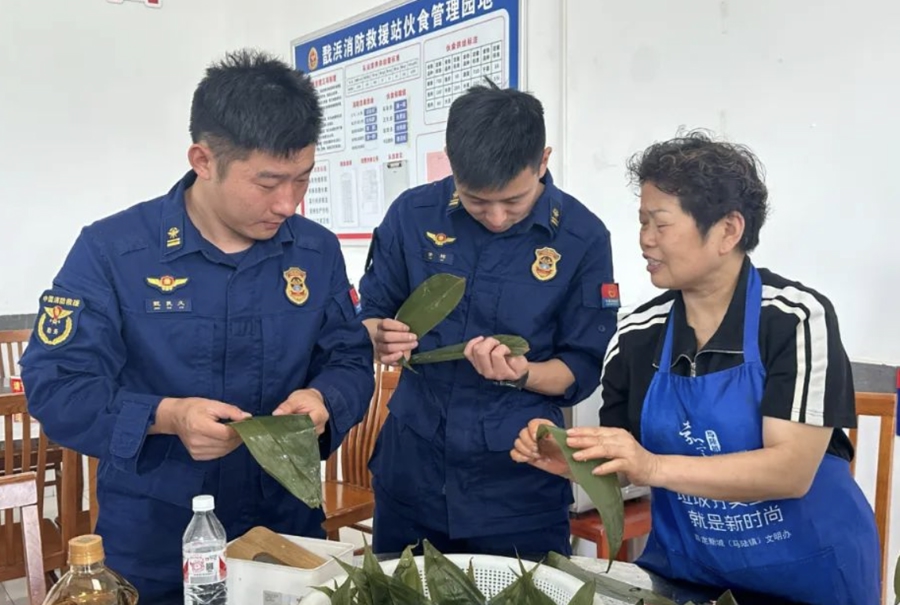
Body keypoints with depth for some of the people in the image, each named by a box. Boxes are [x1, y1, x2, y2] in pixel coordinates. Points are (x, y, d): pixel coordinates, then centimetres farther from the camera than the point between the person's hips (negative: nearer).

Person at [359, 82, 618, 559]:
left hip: (521, 482, -2)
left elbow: (581, 369, -5)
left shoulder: (583, 237, -10)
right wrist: (381, 339, -19)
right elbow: (371, 312, 4)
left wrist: (520, 374, -25)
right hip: (411, 470, 3)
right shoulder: (412, 214, -6)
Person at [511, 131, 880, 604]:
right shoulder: (637, 334, -6)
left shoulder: (797, 319, -17)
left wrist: (655, 467, -33)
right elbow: (622, 466, 1)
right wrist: (570, 459, -19)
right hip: (684, 566, 3)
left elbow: (791, 470, -23)